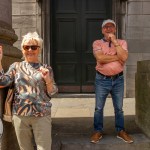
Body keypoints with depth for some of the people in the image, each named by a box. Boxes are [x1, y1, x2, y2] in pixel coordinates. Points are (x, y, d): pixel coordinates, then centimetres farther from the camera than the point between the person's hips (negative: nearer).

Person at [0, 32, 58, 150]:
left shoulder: (46, 68, 3)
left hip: (42, 115, -1)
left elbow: (52, 93, 1)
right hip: (20, 115, 2)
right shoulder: (16, 66, 6)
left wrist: (48, 80, -17)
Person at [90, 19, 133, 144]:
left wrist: (115, 41, -15)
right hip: (102, 80, -1)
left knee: (119, 108, 12)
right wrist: (117, 57, -14)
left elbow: (124, 57, -16)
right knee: (98, 108, 8)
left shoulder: (122, 42, 3)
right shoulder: (97, 43, -2)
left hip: (118, 79, 1)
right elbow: (100, 58, -20)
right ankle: (98, 131, 24)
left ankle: (121, 131, 28)